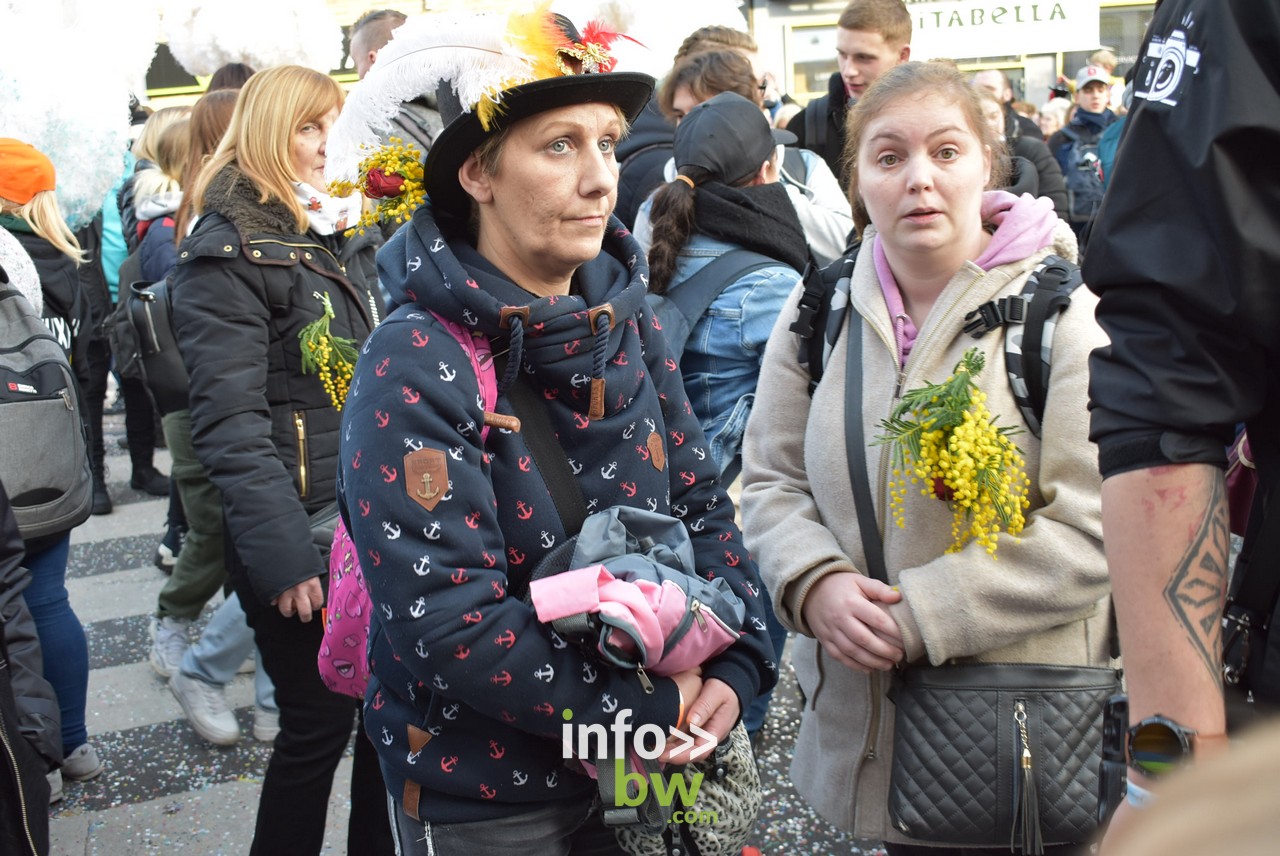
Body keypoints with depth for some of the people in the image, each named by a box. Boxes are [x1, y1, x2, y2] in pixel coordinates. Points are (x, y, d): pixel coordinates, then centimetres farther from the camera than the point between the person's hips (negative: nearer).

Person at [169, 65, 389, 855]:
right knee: (318, 725, 2)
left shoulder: (348, 238, 13)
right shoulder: (230, 253, -11)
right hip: (302, 534, -7)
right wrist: (283, 553, -25)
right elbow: (230, 421, -19)